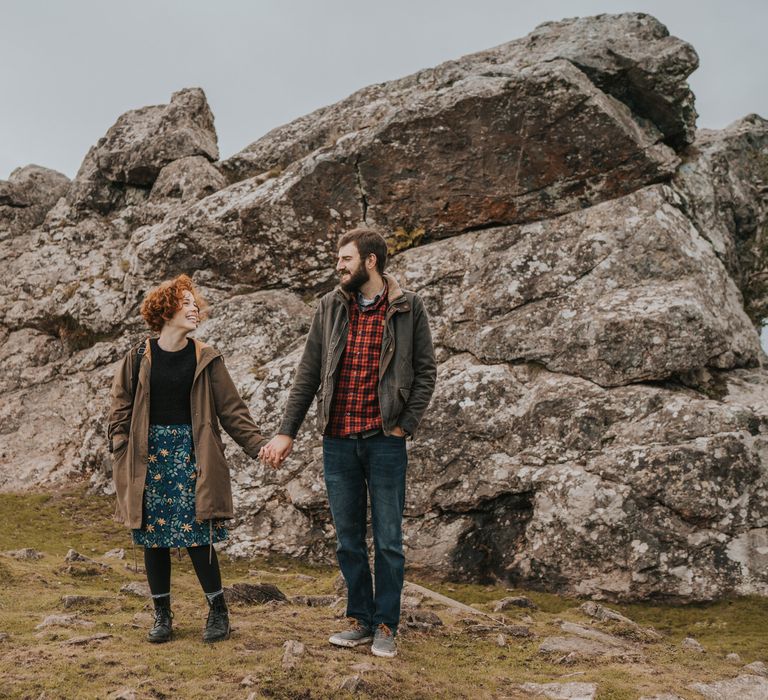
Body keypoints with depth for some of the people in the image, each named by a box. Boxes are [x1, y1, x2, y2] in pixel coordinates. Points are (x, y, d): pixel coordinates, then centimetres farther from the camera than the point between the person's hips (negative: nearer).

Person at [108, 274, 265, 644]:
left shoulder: (206, 359, 3)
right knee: (153, 536, 5)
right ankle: (162, 614, 20)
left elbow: (231, 408, 3)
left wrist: (258, 446, -5)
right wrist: (120, 450, -1)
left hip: (189, 452, -1)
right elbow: (121, 407, 9)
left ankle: (218, 611, 12)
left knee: (196, 534, -5)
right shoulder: (139, 359, 3)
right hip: (149, 453, 1)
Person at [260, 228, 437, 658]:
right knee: (348, 540, 10)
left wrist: (405, 426, -6)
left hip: (384, 441, -3)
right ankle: (361, 620, 24)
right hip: (338, 442, 3)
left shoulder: (408, 308, -1)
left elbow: (426, 372, 2)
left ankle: (386, 626, 17)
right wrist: (287, 432, 4)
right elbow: (308, 374, 8)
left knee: (388, 540, 4)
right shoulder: (331, 308, 7)